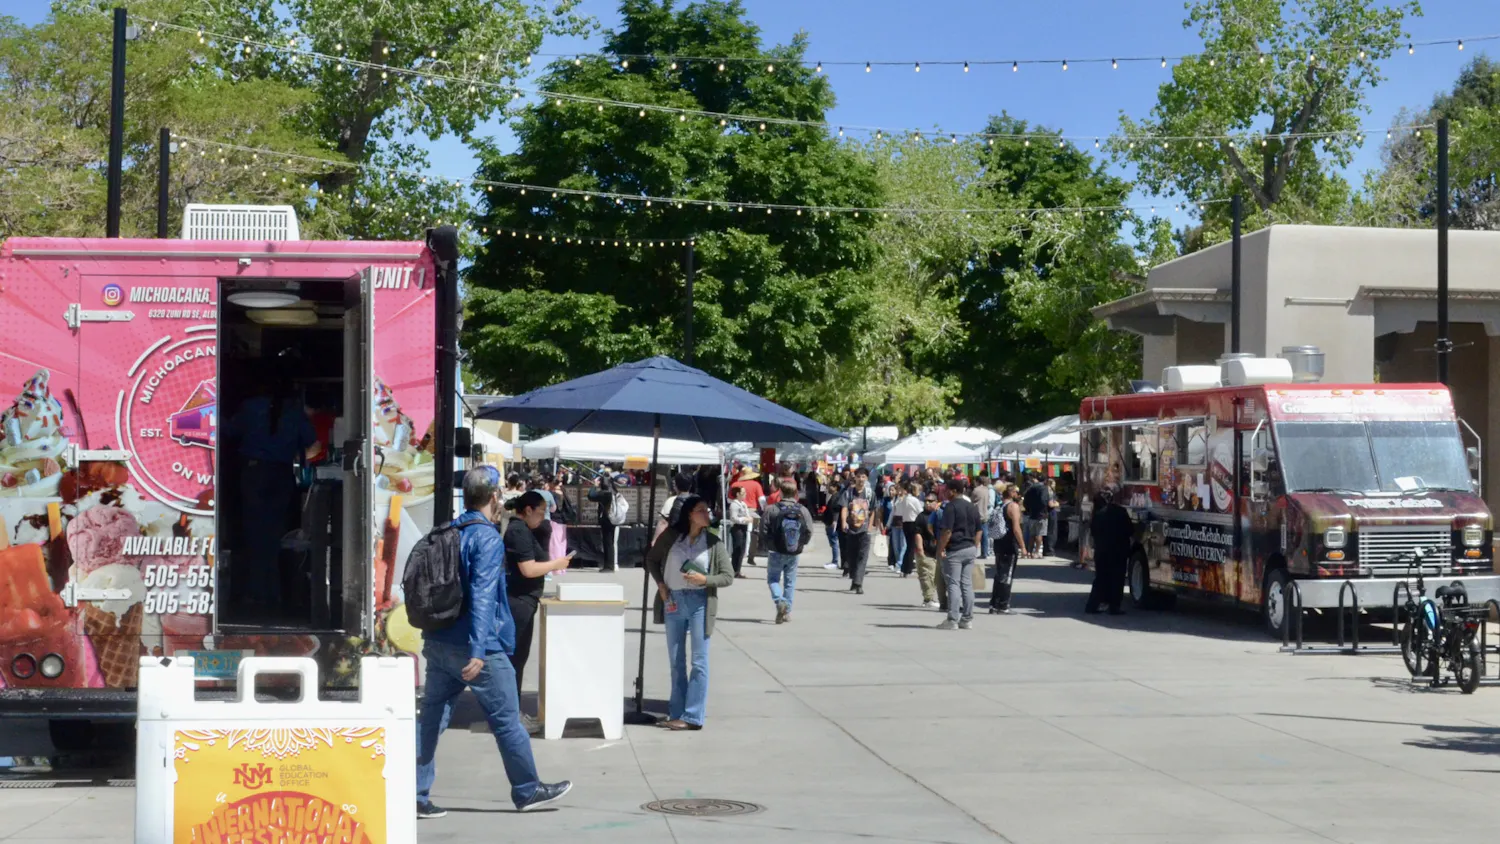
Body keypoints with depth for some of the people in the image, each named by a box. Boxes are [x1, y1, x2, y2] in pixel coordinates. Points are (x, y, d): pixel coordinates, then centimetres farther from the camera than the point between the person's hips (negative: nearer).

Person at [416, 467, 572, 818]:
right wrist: (478, 651, -29)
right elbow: (482, 596, -23)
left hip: (437, 644, 8)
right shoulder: (487, 538, -15)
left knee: (431, 717, 6)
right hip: (479, 648, -8)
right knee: (506, 720, 6)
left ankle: (416, 795, 3)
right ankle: (528, 790, 17)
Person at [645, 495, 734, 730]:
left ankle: (693, 717, -3)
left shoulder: (713, 541, -2)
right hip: (673, 601, 3)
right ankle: (677, 714, 19)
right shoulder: (671, 536, 2)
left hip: (700, 602, -3)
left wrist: (705, 580, -16)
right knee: (676, 662, 10)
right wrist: (660, 585, 3)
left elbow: (728, 576, 0)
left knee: (699, 662, -5)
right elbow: (652, 559, 15)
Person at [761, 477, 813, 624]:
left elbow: (763, 532, -10)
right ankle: (787, 611, 18)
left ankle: (780, 601, -15)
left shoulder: (771, 510, -14)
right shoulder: (803, 511, -6)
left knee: (773, 579, 11)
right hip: (794, 553, 3)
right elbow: (808, 532, -5)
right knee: (790, 581, 16)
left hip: (776, 552, -3)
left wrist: (768, 546, 8)